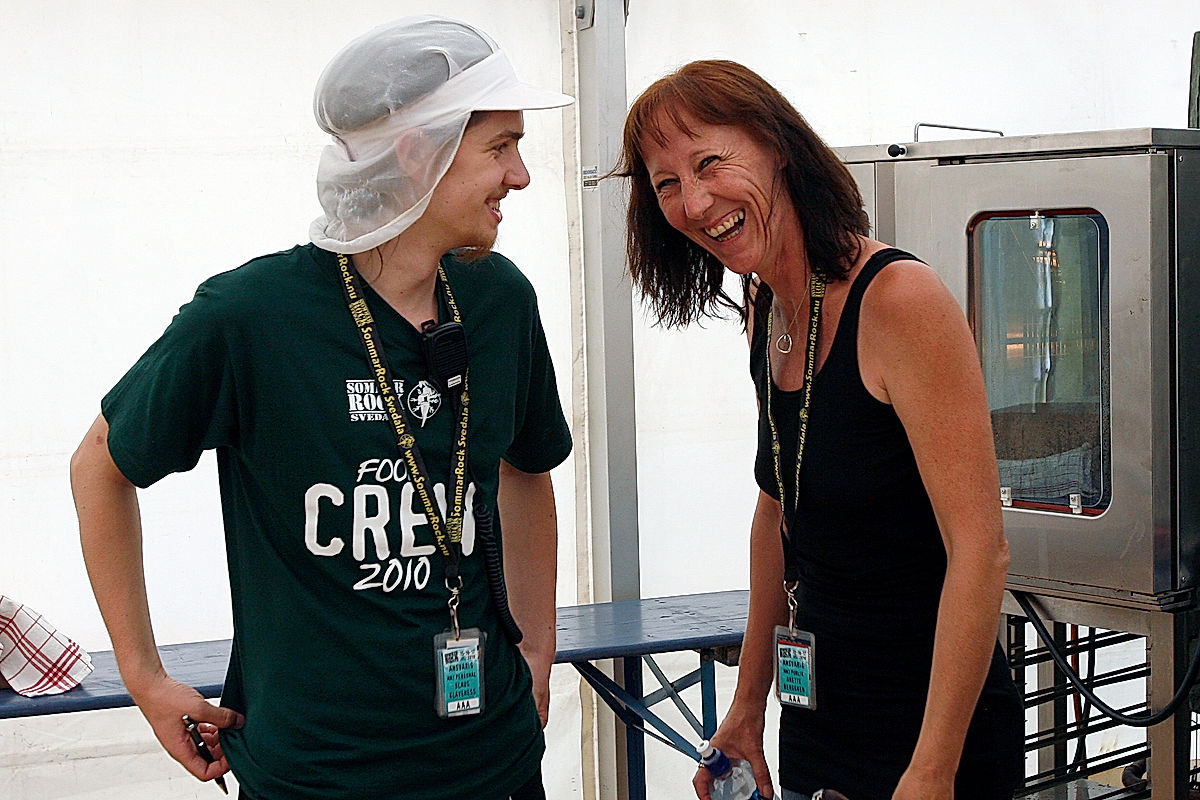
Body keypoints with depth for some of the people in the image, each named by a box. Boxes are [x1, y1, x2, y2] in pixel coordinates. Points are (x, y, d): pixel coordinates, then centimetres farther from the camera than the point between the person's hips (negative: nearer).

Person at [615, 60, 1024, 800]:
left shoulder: (899, 299, -20)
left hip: (935, 733, -7)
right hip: (816, 717, 7)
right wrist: (748, 708, 15)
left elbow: (980, 550, -22)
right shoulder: (766, 312, 4)